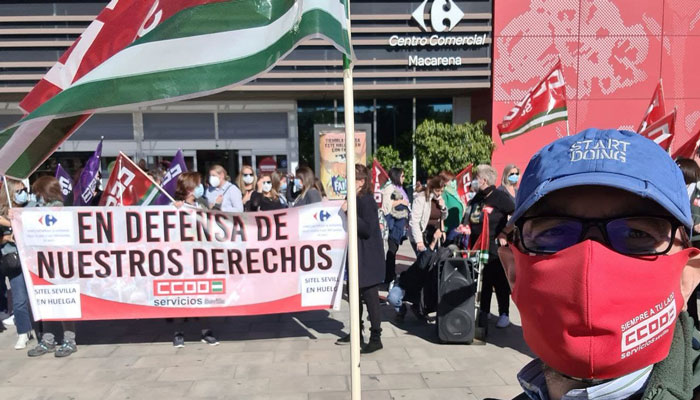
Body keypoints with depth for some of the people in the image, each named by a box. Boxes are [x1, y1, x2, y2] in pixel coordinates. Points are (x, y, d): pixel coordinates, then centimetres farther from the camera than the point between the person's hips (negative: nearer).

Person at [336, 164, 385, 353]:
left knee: (370, 296, -3)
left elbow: (368, 229, -25)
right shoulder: (355, 200, 11)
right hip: (357, 254, 10)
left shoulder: (366, 201, -16)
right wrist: (345, 211, 6)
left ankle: (376, 338, 7)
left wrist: (349, 212, -26)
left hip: (368, 257, -10)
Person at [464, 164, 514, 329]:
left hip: (495, 249, -6)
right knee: (483, 282, 14)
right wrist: (464, 227, 4)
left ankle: (504, 314, 19)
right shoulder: (476, 199, 11)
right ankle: (484, 312, 27)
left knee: (500, 282, 6)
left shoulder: (500, 197, -11)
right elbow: (470, 220, 21)